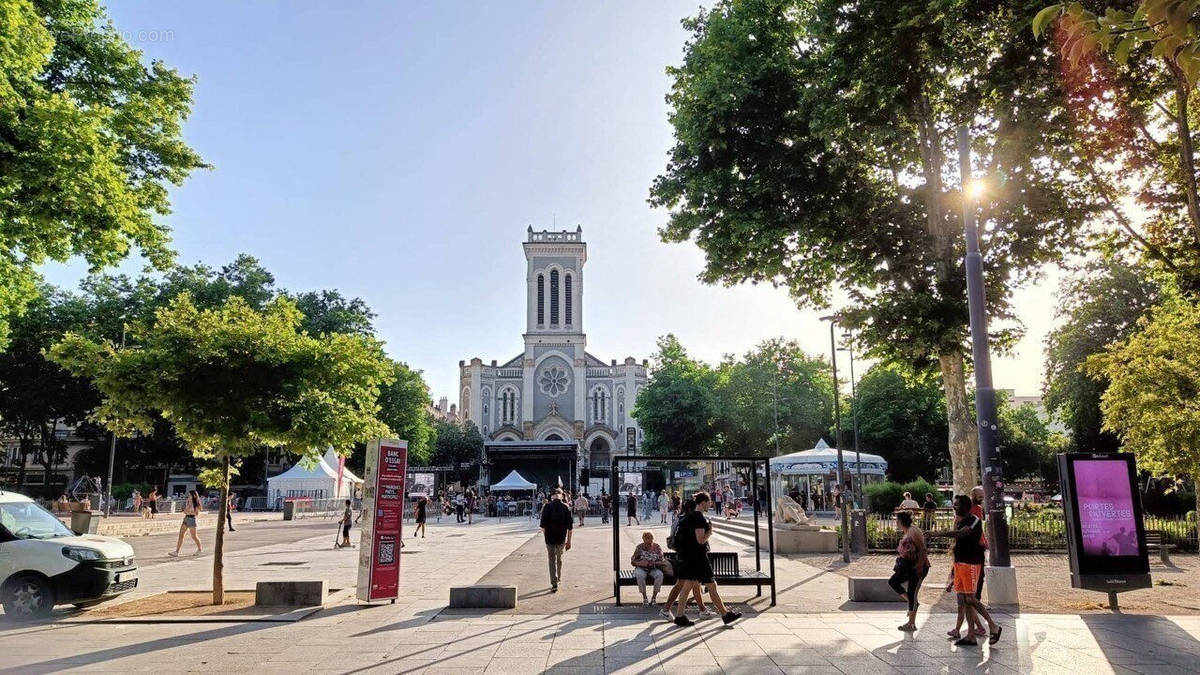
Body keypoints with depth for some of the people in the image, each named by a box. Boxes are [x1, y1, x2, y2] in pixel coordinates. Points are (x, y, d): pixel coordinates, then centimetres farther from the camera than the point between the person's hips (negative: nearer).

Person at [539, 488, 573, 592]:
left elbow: (543, 524, -7)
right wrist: (569, 541, 5)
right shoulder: (566, 507, -2)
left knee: (552, 560, 1)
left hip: (550, 538, -2)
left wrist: (544, 535, 7)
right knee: (559, 559, 21)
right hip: (562, 538, 2)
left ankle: (554, 584, -5)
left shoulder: (547, 507, -7)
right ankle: (558, 579, 33)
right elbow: (570, 526, -1)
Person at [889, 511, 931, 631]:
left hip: (917, 567, -10)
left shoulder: (913, 531, -17)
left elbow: (923, 549, -19)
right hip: (908, 566, 10)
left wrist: (919, 566, -22)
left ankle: (912, 623, 7)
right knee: (892, 582, 6)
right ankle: (913, 603, 12)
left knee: (912, 593, -2)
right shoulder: (906, 532, 12)